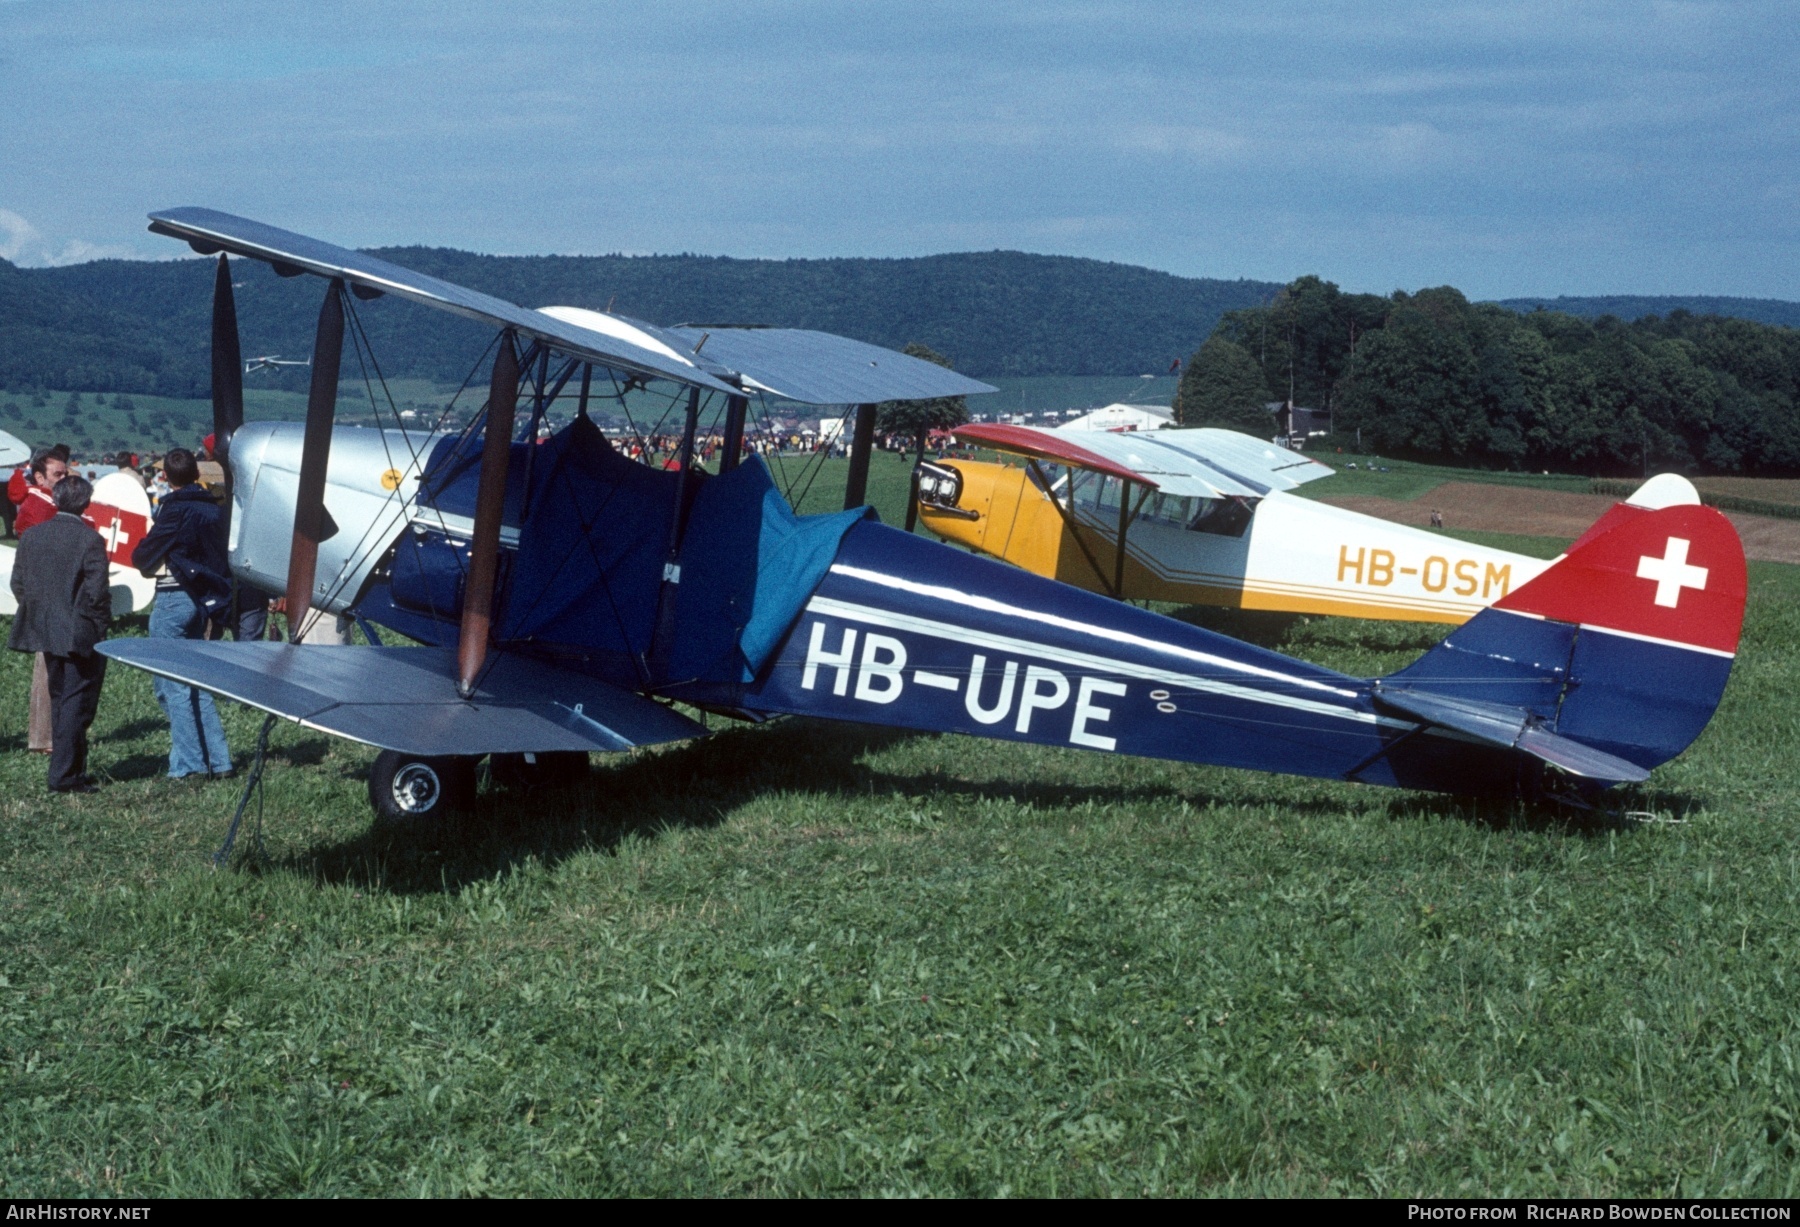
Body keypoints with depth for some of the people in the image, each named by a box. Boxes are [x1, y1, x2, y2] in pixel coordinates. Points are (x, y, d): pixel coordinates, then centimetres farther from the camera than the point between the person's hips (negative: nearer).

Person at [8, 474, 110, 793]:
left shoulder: (31, 535, 3)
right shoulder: (89, 539, -15)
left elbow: (18, 583, 6)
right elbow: (97, 591, -17)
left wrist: (37, 613, 17)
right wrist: (101, 623, -2)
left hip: (44, 633, 6)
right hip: (81, 635, -6)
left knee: (59, 701, 16)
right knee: (76, 704, 0)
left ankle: (72, 769, 22)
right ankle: (64, 775, -2)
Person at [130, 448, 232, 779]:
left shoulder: (175, 510, -12)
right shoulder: (213, 509, 8)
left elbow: (143, 558, -7)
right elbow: (219, 554, 12)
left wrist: (142, 556, 14)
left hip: (173, 600, -7)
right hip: (202, 600, 7)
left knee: (172, 686, -2)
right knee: (195, 683, 15)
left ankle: (188, 764, -3)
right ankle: (217, 759, 12)